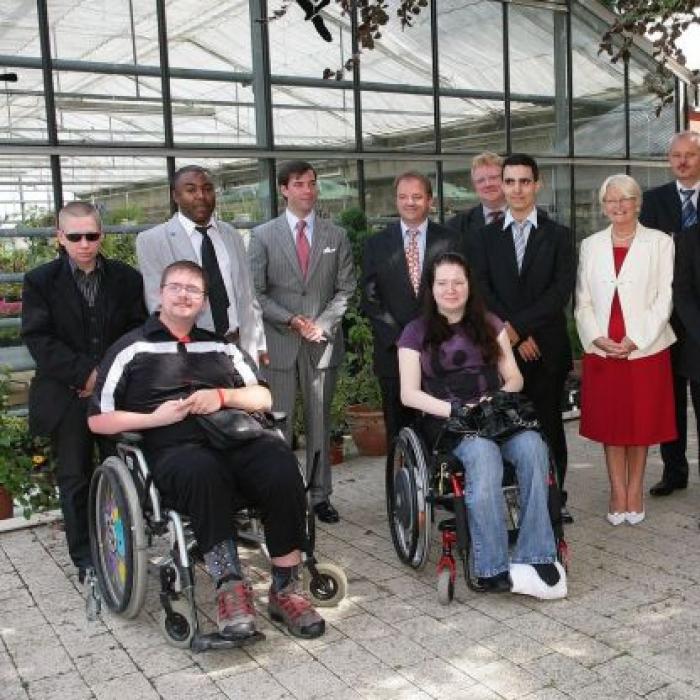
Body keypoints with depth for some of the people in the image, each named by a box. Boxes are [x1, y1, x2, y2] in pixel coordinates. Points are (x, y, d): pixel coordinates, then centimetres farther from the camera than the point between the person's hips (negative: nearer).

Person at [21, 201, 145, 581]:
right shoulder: (40, 281, 0)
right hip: (68, 395, -1)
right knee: (75, 478, 6)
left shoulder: (126, 278, 5)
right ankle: (85, 557, 18)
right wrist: (86, 373, -16)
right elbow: (38, 338, -8)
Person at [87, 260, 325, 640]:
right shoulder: (132, 349, 14)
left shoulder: (220, 346, 25)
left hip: (237, 438, 3)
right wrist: (154, 418, -4)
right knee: (202, 471, -39)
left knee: (281, 463, -30)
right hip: (176, 449, -3)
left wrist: (222, 396, 0)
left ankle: (286, 588, -22)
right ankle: (230, 586, -34)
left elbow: (264, 397, 20)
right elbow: (98, 420, 11)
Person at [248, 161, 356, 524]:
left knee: (319, 421, 8)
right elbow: (256, 292, 1)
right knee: (277, 423, -2)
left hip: (323, 342, 2)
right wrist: (290, 320, -11)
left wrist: (322, 324, -7)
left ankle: (320, 495, 16)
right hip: (279, 343, -2)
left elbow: (346, 288, 7)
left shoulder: (336, 236, 10)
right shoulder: (263, 235, 4)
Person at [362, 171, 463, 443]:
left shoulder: (450, 240, 6)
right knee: (399, 431, 6)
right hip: (394, 352, 1)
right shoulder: (376, 244, 7)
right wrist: (399, 337, -8)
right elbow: (370, 299, 2)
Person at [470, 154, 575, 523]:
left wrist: (519, 326, -13)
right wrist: (513, 335, -9)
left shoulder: (558, 235, 6)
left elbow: (562, 289, -5)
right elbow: (482, 291, 1)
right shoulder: (486, 236, 10)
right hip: (501, 347, 1)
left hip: (547, 348, 0)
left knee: (549, 424, 5)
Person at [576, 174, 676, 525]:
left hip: (646, 349, -2)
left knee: (641, 421, 7)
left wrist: (634, 340, -14)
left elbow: (664, 299, -4)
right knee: (609, 423, 6)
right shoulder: (591, 245, 9)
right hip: (601, 351, 2)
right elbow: (582, 302, 6)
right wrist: (598, 339, -9)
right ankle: (618, 492, 18)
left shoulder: (659, 242, 1)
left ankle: (635, 489, 21)